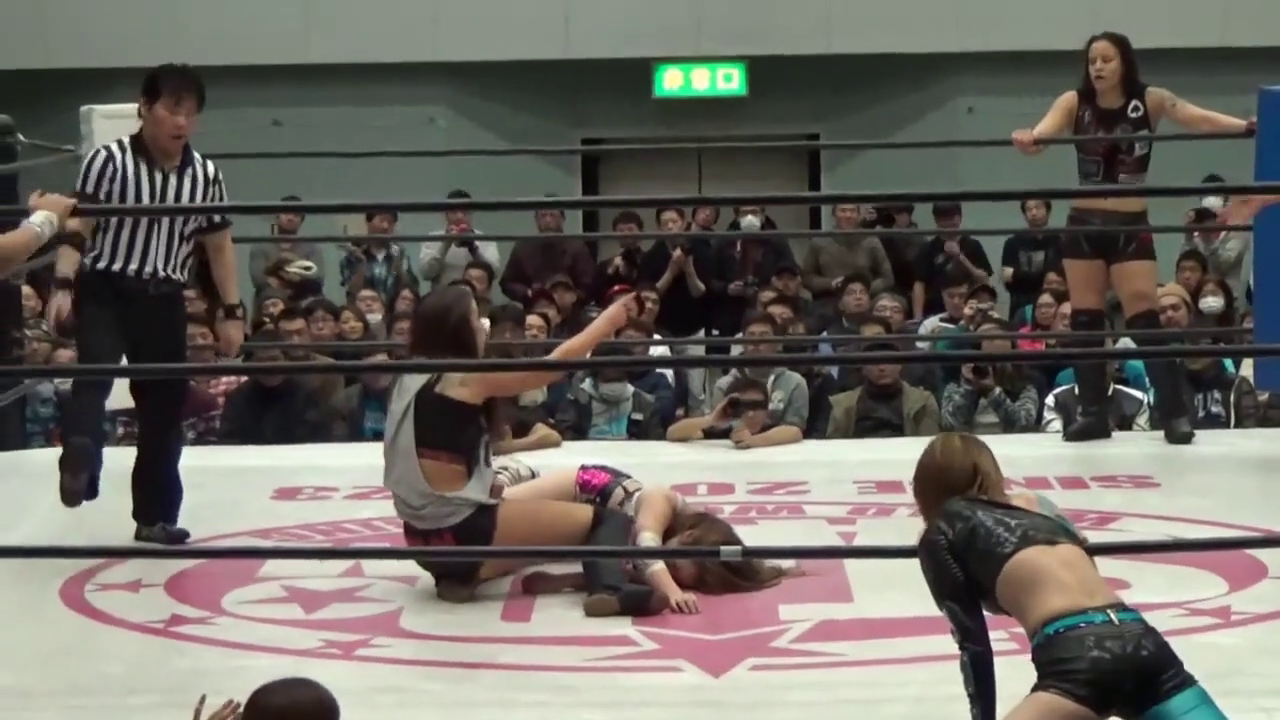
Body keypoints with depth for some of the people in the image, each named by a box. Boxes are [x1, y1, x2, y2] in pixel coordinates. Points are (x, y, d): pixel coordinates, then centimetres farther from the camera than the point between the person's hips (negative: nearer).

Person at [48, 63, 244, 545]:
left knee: (164, 407, 8)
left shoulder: (206, 176, 3)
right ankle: (79, 464, -47)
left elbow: (219, 248, 11)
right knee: (94, 372, -31)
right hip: (103, 292, -4)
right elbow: (77, 228, -10)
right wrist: (62, 285, -23)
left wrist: (231, 313, 8)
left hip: (163, 302, 4)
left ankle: (155, 517, 20)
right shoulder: (108, 161, -8)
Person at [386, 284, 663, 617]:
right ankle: (610, 589, -31)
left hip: (424, 534, 9)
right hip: (459, 529, -9)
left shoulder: (411, 378, 11)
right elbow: (556, 363, -6)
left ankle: (463, 573, 15)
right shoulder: (467, 377, -11)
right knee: (608, 519, -6)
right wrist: (607, 321, 5)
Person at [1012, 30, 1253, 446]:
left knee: (1144, 319, -9)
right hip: (1083, 225, 2)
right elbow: (1045, 129, -19)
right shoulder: (1074, 102, -2)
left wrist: (1247, 126, -36)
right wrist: (1029, 139, -44)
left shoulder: (1150, 101, -5)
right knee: (1085, 321, 6)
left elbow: (1199, 119, -19)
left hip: (1131, 226, -2)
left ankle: (1174, 413, -3)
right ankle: (1093, 414, 15)